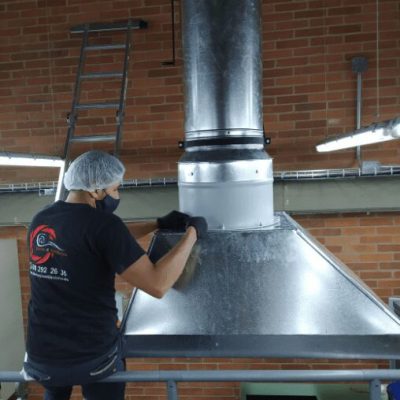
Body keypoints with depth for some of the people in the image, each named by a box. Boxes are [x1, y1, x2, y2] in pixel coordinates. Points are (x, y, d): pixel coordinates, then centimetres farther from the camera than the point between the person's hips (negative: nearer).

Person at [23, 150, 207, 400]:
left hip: (41, 358, 6)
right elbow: (158, 285, -27)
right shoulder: (103, 223, -22)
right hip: (93, 358, -5)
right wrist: (192, 232, -15)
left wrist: (158, 224, 13)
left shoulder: (41, 221, 2)